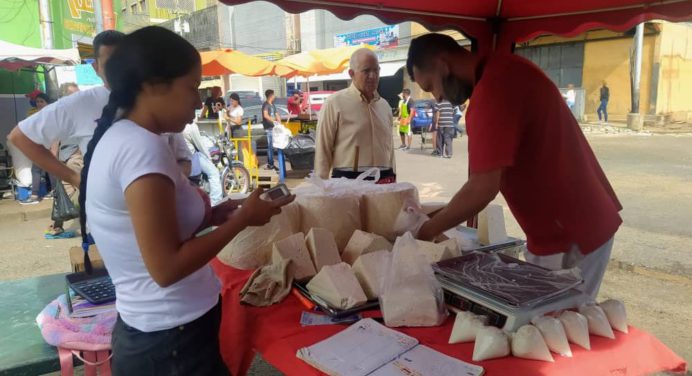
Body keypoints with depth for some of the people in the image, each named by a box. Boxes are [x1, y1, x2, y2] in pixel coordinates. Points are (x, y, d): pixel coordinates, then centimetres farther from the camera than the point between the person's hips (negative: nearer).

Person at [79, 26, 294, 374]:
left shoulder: (116, 138, 6)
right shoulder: (143, 147, -23)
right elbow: (167, 268, -25)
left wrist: (210, 215, 3)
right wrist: (243, 218, -16)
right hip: (172, 339, -9)